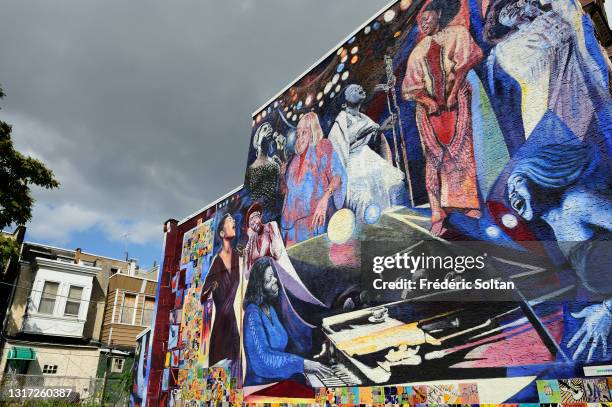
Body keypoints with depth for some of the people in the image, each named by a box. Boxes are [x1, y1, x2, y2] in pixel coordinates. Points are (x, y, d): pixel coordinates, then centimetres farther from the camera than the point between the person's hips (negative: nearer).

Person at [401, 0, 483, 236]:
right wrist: (427, 99, -9)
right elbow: (411, 86, 10)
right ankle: (437, 214, -12)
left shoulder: (457, 33, 15)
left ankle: (469, 205, -17)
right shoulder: (418, 52, 21)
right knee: (434, 156, -8)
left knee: (459, 150, -14)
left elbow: (467, 60, -1)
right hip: (429, 106, 2)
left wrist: (454, 90, -11)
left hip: (455, 101, -2)